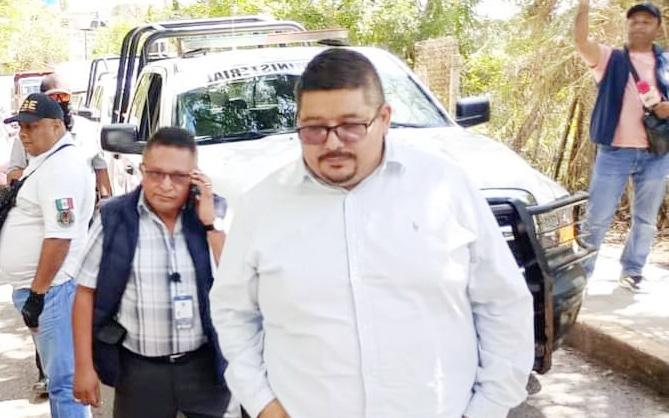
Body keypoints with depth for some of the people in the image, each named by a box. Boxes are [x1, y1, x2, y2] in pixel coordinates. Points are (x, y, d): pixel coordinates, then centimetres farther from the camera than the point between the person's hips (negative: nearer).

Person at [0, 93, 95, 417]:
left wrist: (37, 293, -21)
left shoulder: (61, 167, -17)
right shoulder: (44, 160, 16)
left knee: (63, 379, -6)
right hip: (40, 286, 11)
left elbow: (59, 237, -23)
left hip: (52, 288, -11)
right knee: (58, 374, 18)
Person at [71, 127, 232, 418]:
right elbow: (86, 293, -2)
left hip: (205, 364, 1)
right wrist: (84, 367, -3)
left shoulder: (213, 212, -1)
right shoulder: (114, 219, -5)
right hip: (139, 370, -1)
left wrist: (211, 223, -14)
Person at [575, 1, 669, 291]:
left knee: (645, 219, 11)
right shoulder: (611, 59, 5)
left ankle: (632, 272, 24)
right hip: (614, 152, -2)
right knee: (597, 218, -1)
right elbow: (581, 41, -11)